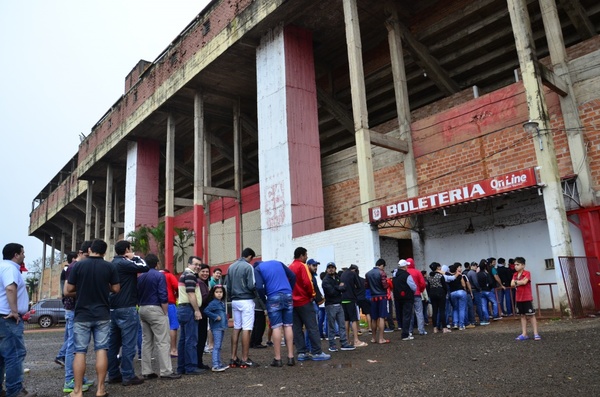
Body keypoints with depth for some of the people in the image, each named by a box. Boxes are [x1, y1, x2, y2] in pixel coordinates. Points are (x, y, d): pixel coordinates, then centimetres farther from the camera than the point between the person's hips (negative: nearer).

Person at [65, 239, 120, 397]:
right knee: (101, 350, 4)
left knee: (80, 352, 4)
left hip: (82, 315, -1)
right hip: (102, 315, 1)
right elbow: (116, 289, 3)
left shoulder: (77, 266, -4)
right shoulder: (110, 267, -2)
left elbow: (67, 291, -3)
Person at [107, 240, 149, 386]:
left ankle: (113, 374, 19)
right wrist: (135, 257, -2)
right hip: (126, 308, -10)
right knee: (128, 343, -4)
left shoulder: (113, 264, 14)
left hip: (114, 308, 10)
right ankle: (128, 376, 0)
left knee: (113, 342, 12)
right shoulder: (124, 263, -15)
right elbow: (145, 267, -15)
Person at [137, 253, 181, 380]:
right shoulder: (159, 276, -10)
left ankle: (146, 372, 14)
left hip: (142, 309, 7)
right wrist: (166, 313, -8)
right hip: (156, 309, -7)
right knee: (162, 341, -4)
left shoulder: (140, 277, 9)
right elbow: (163, 296, -15)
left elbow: (137, 295, 12)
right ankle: (166, 371, -5)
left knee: (146, 341, 11)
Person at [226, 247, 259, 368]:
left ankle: (233, 358, 13)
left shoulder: (231, 267, 10)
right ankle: (245, 360, -3)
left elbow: (228, 286, 12)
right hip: (246, 301, -7)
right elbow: (251, 285, -16)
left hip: (235, 301, 7)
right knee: (246, 329, -4)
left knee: (236, 328, 11)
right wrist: (256, 293, 3)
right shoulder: (248, 267, -11)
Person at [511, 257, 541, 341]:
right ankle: (524, 334, 13)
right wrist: (520, 282, -18)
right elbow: (512, 284, -5)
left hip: (527, 298, -6)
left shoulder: (527, 273, -8)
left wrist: (516, 282, -11)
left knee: (531, 315, -2)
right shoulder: (515, 275, 9)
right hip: (519, 299, 6)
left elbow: (524, 282, -25)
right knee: (522, 316, 10)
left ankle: (536, 334, 2)